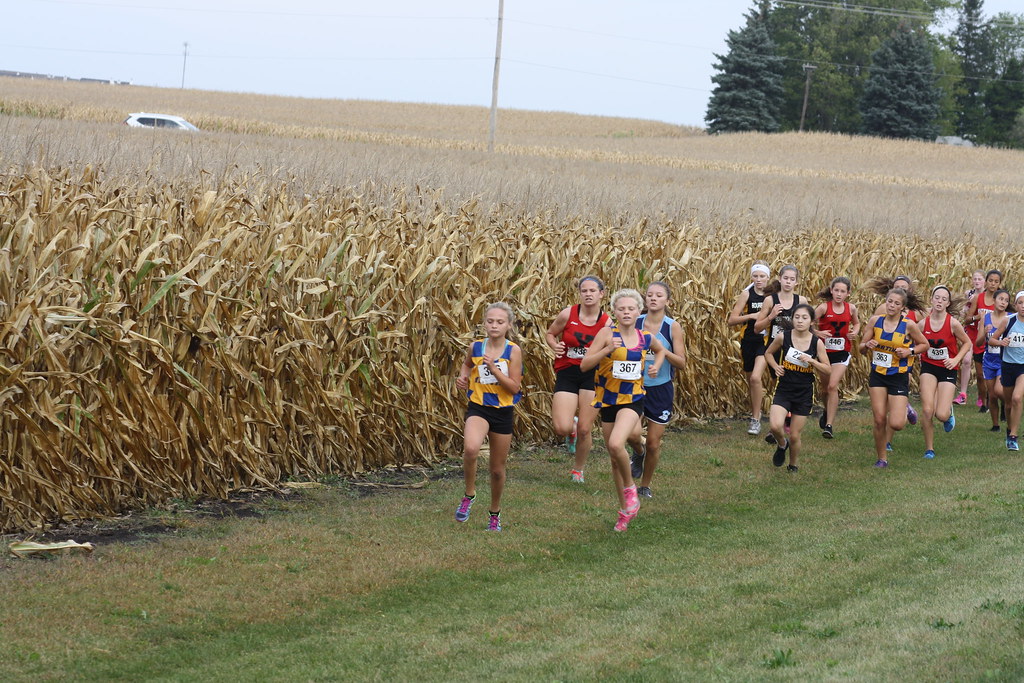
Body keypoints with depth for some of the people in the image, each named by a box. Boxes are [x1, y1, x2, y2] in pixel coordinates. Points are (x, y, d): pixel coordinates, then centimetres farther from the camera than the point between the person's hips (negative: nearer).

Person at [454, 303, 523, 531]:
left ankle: (495, 512, 35)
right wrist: (463, 377, 3)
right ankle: (469, 494, -7)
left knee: (497, 468, 12)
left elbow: (515, 387, -12)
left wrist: (494, 368, -21)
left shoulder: (513, 350, -7)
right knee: (470, 448, -32)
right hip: (478, 408, 0)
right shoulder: (475, 347, -1)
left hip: (503, 412, 0)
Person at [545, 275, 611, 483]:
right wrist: (555, 346, -11)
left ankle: (578, 469, 27)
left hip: (592, 375, 0)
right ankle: (572, 425, 27)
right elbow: (550, 334, 10)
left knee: (584, 430, 1)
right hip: (566, 374, 0)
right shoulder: (568, 314, -4)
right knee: (562, 429, -13)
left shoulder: (606, 322, -3)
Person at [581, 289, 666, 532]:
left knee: (616, 444, -26)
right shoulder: (607, 333, -8)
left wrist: (656, 365, 6)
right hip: (608, 400, 1)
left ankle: (630, 487, 0)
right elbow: (584, 365, -14)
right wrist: (607, 349, -26)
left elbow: (661, 350, 26)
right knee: (614, 458, 10)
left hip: (633, 400, -1)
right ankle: (625, 508, 27)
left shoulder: (646, 337, 1)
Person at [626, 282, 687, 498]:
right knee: (633, 434, -16)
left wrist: (663, 351, -23)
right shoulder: (635, 323, -2)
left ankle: (645, 486, 24)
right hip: (636, 386, 1)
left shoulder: (672, 327, -6)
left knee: (653, 443, 3)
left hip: (661, 389, -1)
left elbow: (681, 363, -8)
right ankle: (639, 454, 21)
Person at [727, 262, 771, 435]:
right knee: (750, 380, 13)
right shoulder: (747, 294, -2)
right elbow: (731, 320, -6)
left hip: (766, 341, -2)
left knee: (756, 377, -19)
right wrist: (752, 316, -17)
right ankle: (755, 412, 37)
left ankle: (756, 420, -10)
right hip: (748, 341, 2)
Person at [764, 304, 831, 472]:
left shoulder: (817, 343, -7)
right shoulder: (783, 337, -7)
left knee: (795, 436, 5)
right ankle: (782, 445, 13)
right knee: (775, 426, -22)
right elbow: (768, 353, 11)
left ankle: (793, 466, 33)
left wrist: (811, 360, -19)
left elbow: (828, 370, -2)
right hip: (784, 390, 0)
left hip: (804, 394, 0)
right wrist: (775, 367, -8)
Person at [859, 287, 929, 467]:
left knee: (896, 424, -8)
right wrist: (868, 345, -16)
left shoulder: (909, 325, -9)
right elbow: (861, 346, 6)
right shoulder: (875, 321, -2)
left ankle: (905, 411, 30)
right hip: (878, 374, 2)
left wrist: (910, 351, -14)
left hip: (899, 376, -2)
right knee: (879, 419, -4)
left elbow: (924, 344, 4)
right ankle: (881, 458, 14)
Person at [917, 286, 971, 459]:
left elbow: (967, 343, 1)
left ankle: (949, 412, 30)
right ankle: (929, 448, 6)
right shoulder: (923, 323, -5)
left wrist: (956, 359, -11)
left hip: (947, 369, -2)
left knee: (941, 415, -11)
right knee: (927, 410, -13)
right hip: (928, 367, 2)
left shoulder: (953, 323, -12)